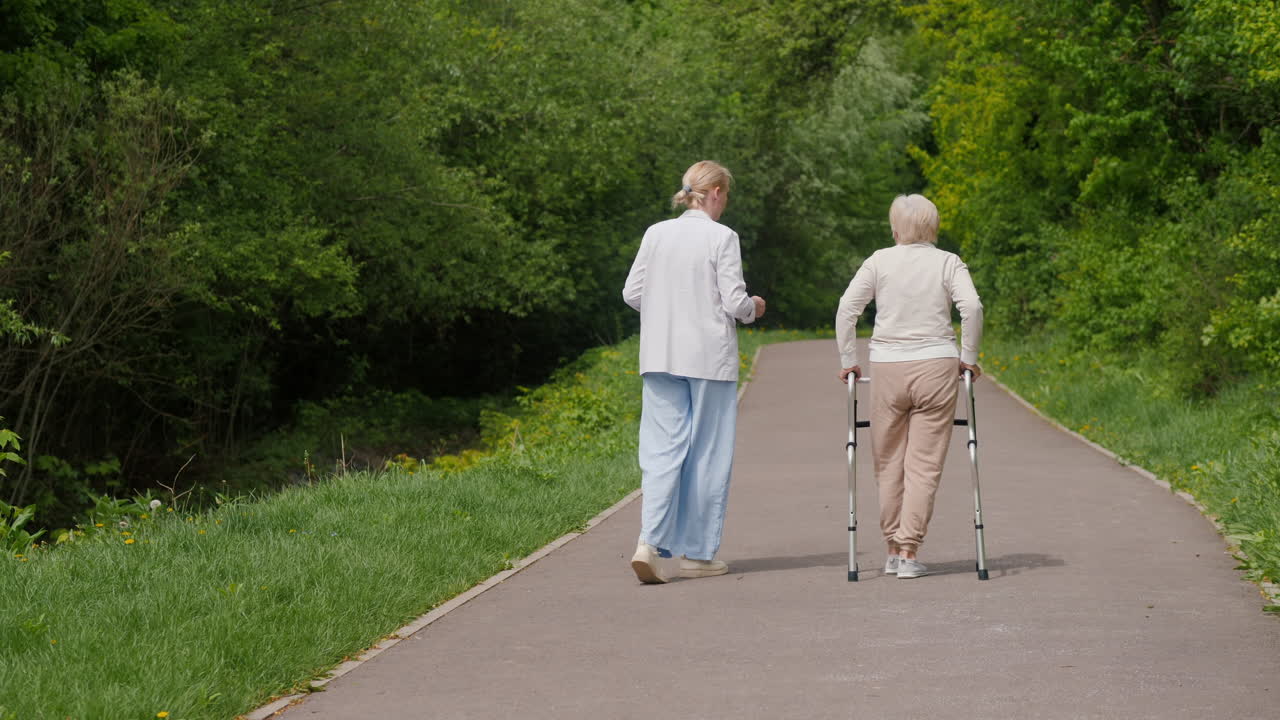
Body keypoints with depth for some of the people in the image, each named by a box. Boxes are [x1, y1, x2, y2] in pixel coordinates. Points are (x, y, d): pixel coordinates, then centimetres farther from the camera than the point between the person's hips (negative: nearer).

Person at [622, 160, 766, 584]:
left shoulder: (656, 234, 4)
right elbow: (734, 302, -10)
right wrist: (753, 308, 11)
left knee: (662, 448, 4)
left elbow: (632, 293, 6)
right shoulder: (721, 238, -9)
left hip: (661, 357, 4)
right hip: (709, 357, -4)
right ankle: (696, 553, 11)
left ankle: (649, 542, -14)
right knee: (708, 453, 6)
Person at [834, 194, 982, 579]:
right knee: (925, 464, 2)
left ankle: (893, 549, 16)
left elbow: (846, 309, -3)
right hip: (936, 365, -1)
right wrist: (968, 357, 0)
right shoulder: (948, 263, 4)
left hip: (887, 367, 1)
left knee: (889, 463, 12)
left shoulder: (880, 261, 5)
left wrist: (848, 360, 5)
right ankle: (909, 552, -3)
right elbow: (972, 306, -10)